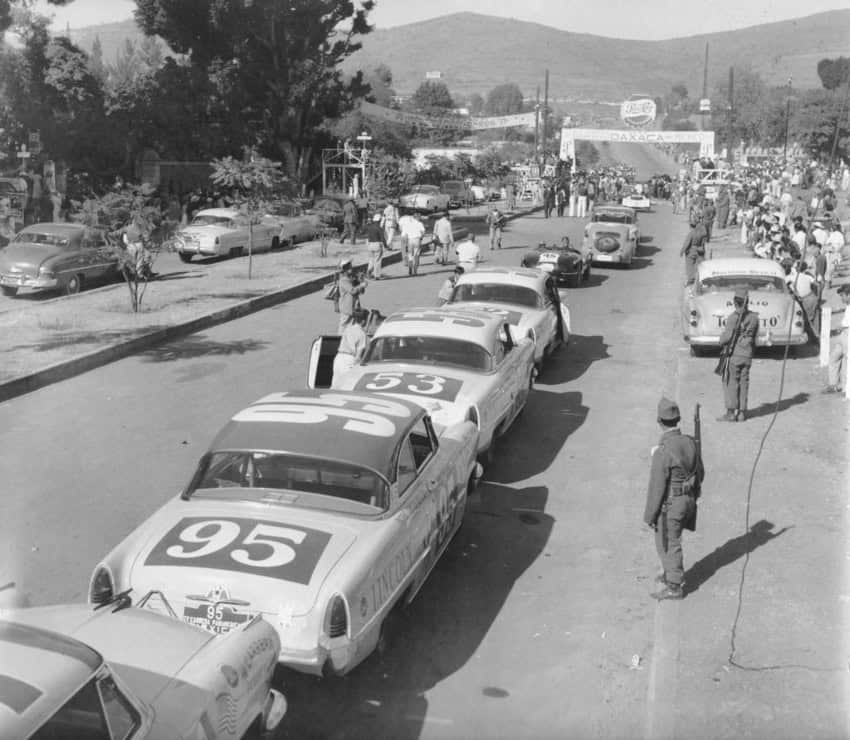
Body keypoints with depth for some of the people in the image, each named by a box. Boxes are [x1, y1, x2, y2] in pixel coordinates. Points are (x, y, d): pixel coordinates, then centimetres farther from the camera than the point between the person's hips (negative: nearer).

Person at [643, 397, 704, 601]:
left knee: (669, 545, 9)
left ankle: (674, 587, 22)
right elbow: (700, 472, 9)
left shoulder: (663, 451, -28)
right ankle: (671, 573, 42)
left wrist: (650, 515, -14)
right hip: (688, 500, 8)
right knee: (665, 539, 26)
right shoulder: (690, 442, -4)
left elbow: (656, 487, -23)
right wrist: (692, 493, 26)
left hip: (670, 505, -8)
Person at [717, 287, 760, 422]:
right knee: (744, 383, 10)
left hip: (733, 354, -5)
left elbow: (727, 336, -15)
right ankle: (742, 412, 12)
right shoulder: (754, 317, 3)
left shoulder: (733, 317, -15)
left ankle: (731, 413, -2)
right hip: (747, 355, 6)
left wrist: (722, 342, 5)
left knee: (730, 383, -1)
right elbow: (755, 336, 9)